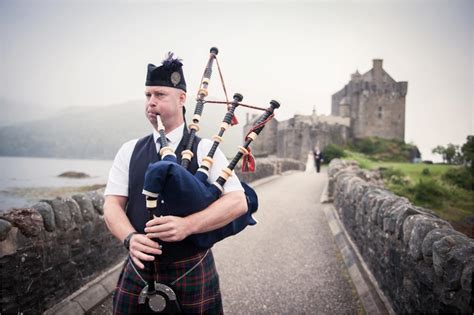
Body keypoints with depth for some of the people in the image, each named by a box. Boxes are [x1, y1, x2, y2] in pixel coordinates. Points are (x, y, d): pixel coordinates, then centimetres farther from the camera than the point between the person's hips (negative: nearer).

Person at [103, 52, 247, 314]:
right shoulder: (129, 151, 4)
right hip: (138, 270, 3)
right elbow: (112, 204, -1)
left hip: (192, 273, -2)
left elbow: (238, 201, -13)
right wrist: (130, 238, -22)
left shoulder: (204, 149, -6)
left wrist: (187, 225, -27)